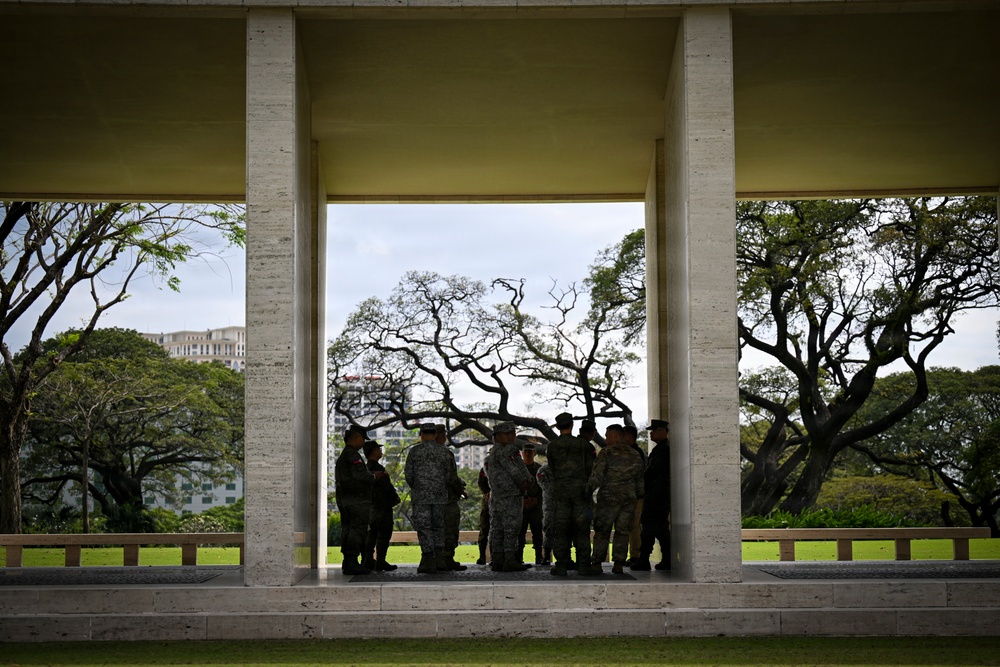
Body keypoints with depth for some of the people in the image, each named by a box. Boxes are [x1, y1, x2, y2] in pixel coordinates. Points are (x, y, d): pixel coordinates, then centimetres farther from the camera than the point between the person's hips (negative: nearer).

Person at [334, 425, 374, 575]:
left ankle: (347, 563, 12)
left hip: (344, 500, 10)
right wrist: (373, 479, -3)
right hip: (357, 500, -10)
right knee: (357, 531, -10)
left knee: (348, 530, 10)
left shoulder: (342, 456, 20)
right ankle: (352, 563, -13)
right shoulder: (352, 454, -12)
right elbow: (360, 475, -22)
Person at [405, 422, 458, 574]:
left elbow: (408, 474, -2)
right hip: (440, 495, 3)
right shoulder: (444, 451, 2)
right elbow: (449, 475, 4)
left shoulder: (414, 451, -3)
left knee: (423, 527, 1)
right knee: (438, 526, 14)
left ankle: (429, 561, -3)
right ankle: (439, 559, 7)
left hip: (420, 495, -3)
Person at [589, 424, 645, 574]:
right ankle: (619, 564, 0)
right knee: (622, 531, 5)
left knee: (602, 531, 2)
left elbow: (596, 476, -10)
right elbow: (640, 479, 16)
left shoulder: (607, 452, -4)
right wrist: (639, 494, 24)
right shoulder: (635, 455, 13)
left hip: (609, 496, -4)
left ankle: (597, 563, 1)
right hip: (629, 498, 4)